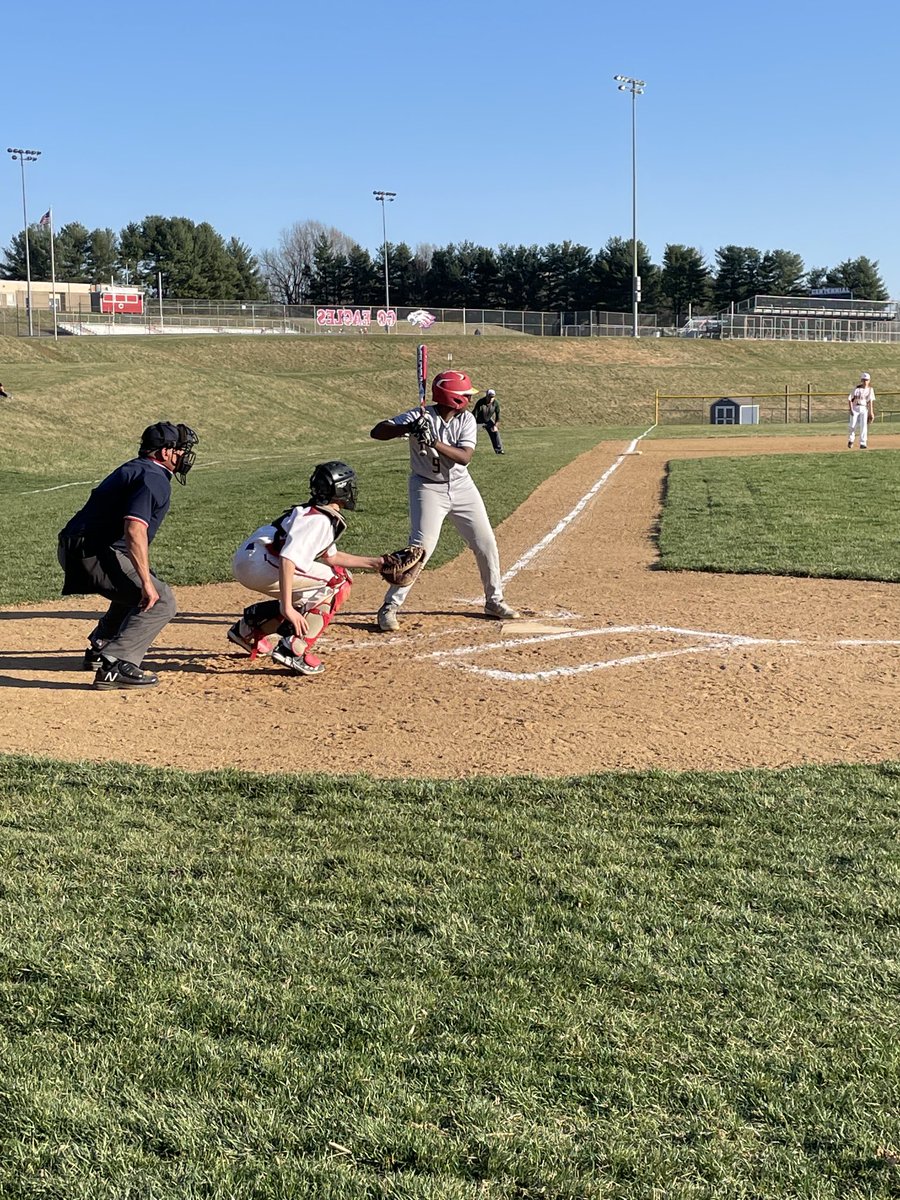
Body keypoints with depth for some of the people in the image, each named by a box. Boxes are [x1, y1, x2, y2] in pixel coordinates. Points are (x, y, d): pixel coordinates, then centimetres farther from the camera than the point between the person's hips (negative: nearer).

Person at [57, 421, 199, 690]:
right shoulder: (154, 479, -12)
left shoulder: (133, 468, 21)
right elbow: (134, 529, -26)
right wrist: (147, 582, -27)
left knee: (135, 590, 31)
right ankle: (115, 665, -20)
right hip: (93, 554, -10)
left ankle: (99, 648, 32)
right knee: (161, 601, -12)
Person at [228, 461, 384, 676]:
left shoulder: (323, 516, 16)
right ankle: (294, 648, -14)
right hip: (256, 563, -10)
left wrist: (374, 562, 29)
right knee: (337, 581, -9)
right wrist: (286, 608, -30)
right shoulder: (318, 521, -15)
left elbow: (330, 556, 30)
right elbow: (287, 559, -26)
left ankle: (249, 629, 26)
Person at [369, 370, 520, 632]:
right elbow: (376, 432, -23)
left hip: (462, 487, 5)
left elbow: (465, 456, -21)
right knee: (421, 547, -15)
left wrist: (434, 442, -35)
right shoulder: (420, 417, -17)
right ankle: (390, 606, -6)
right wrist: (408, 428, -41)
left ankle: (494, 600, 25)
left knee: (486, 543, 7)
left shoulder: (466, 420, -6)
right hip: (428, 488, -5)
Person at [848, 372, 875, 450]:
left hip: (864, 409, 1)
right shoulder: (857, 388, -3)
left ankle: (862, 443, -6)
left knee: (864, 426, -8)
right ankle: (850, 440, 17)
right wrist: (851, 409, -13)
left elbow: (871, 401, 2)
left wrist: (871, 412, -3)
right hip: (855, 408, -1)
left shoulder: (870, 389, 4)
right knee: (852, 425, -4)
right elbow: (850, 398, -4)